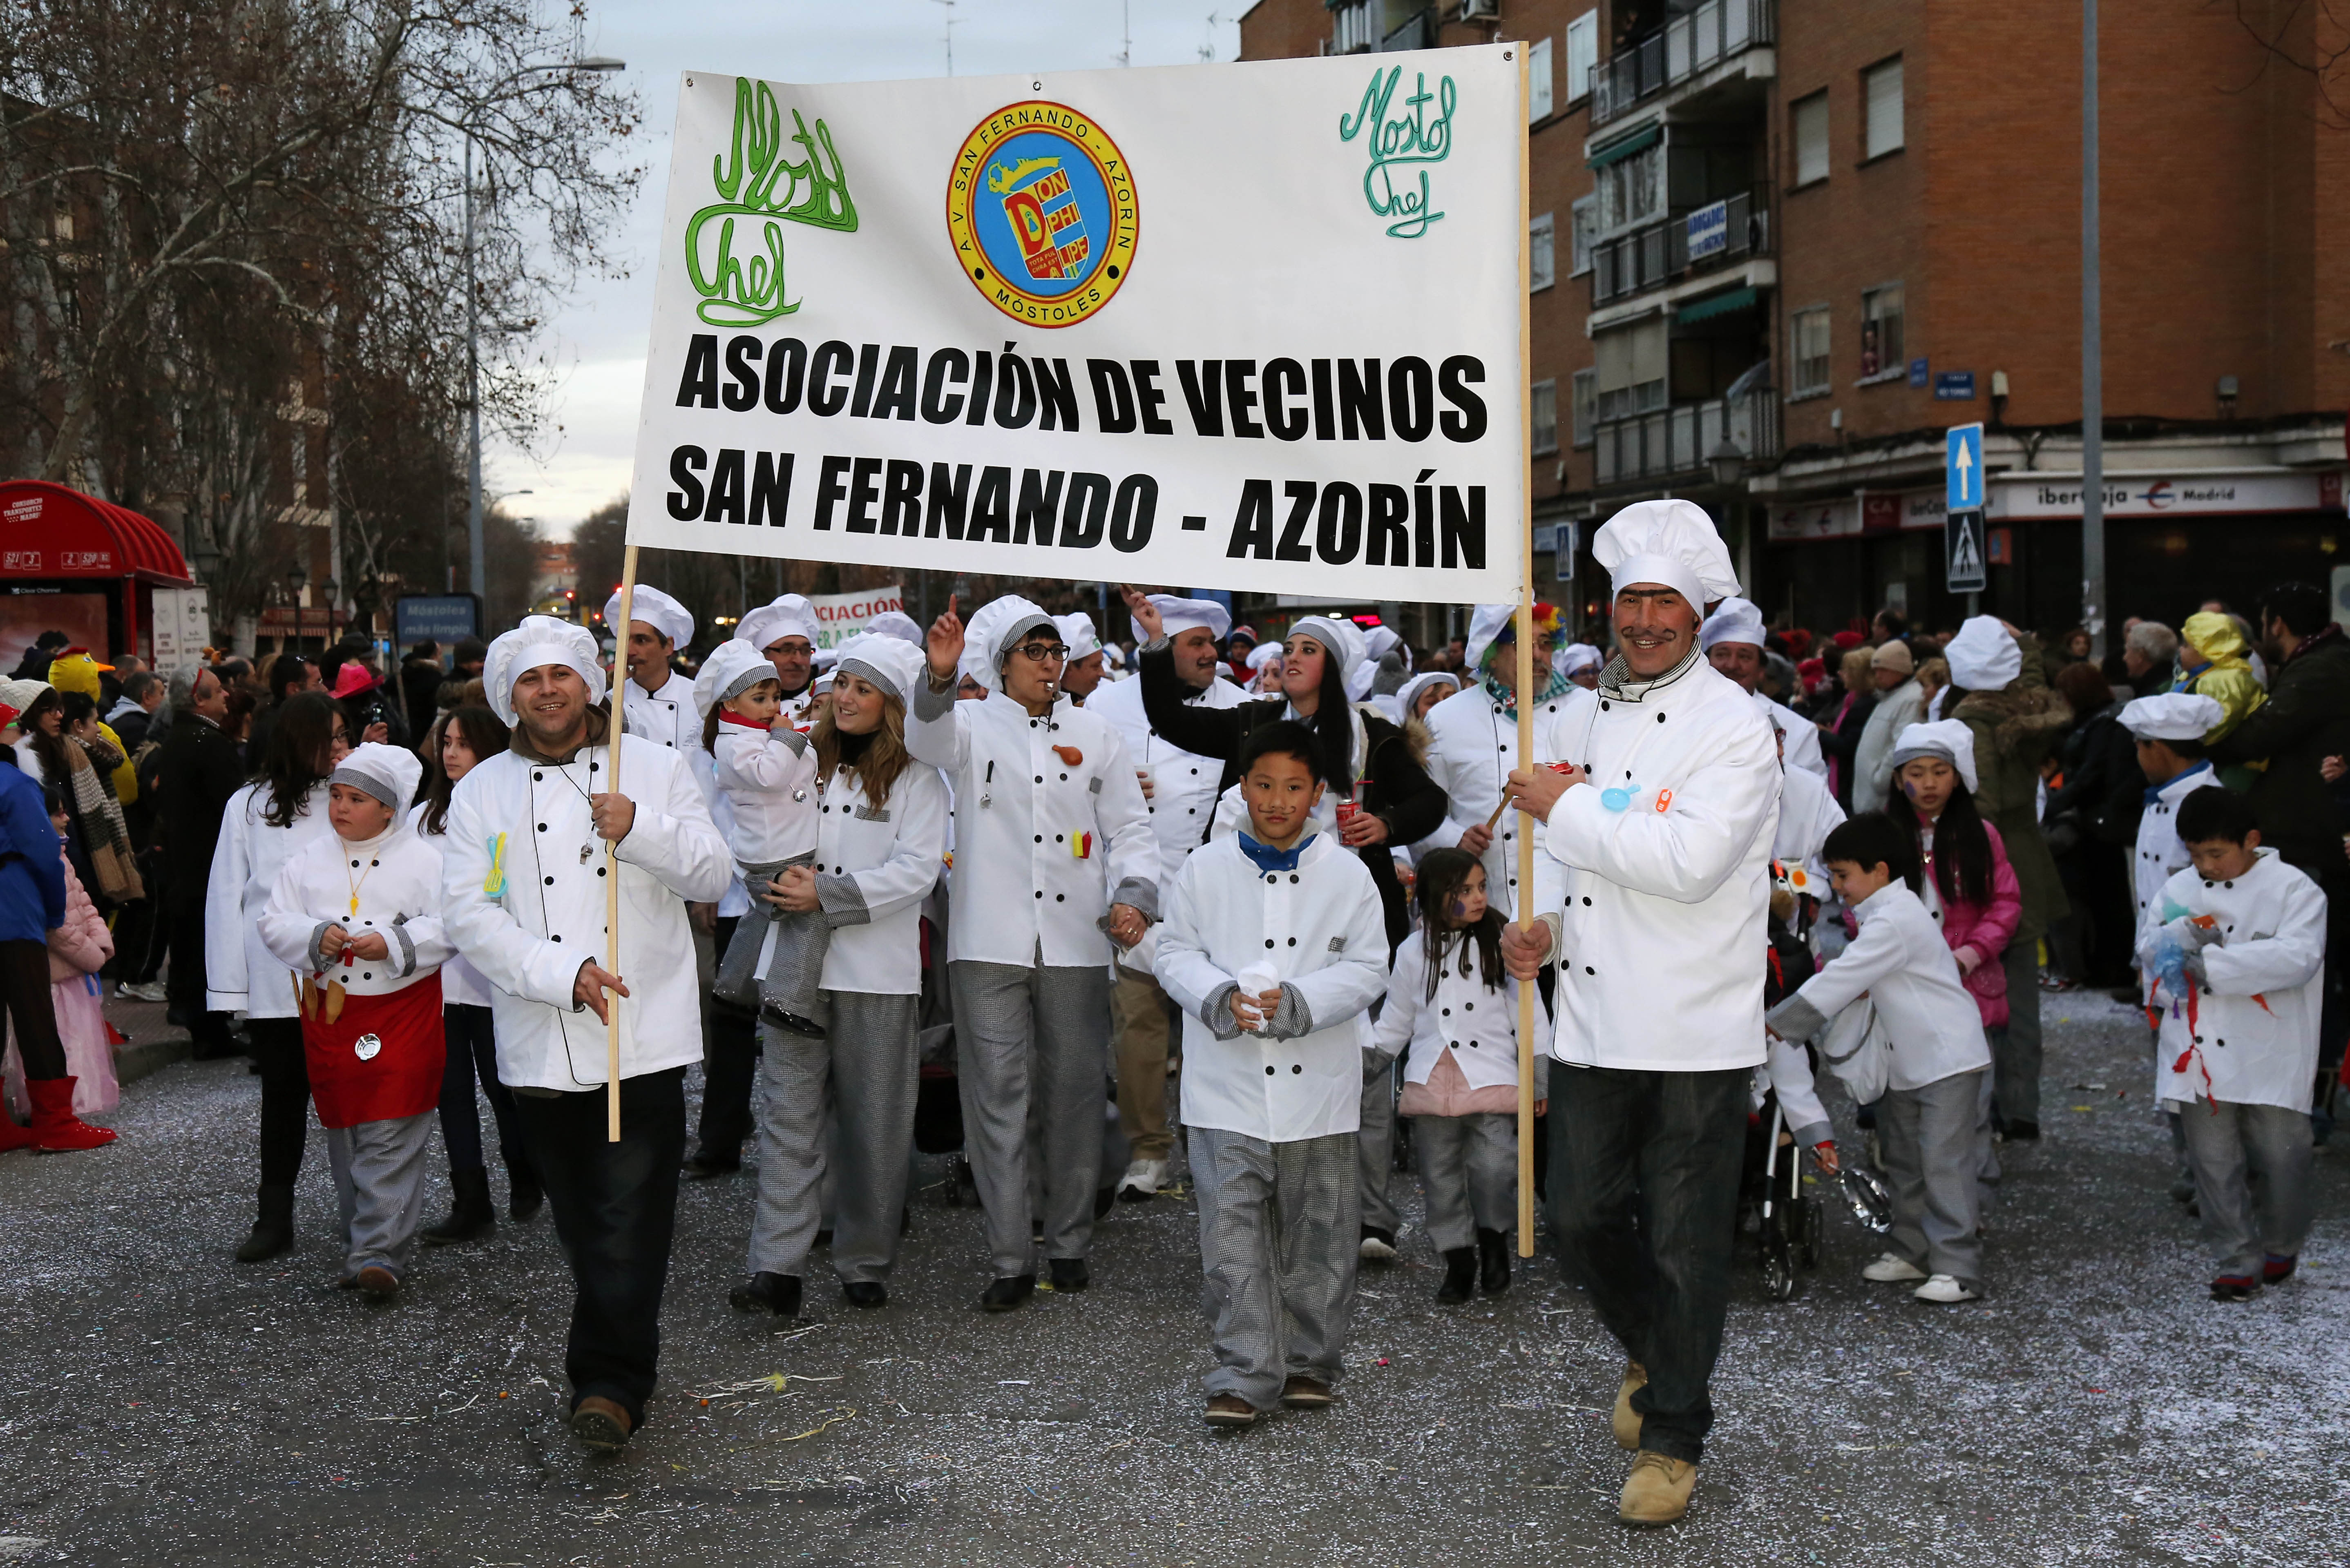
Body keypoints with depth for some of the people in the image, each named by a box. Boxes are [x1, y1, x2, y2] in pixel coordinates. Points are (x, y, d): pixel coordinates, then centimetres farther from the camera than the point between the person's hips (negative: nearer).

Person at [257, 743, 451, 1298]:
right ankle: (360, 1247, 23)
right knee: (343, 1137, 11)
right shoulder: (308, 860, 8)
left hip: (403, 1012, -4)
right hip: (329, 1012, 4)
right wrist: (315, 938, -13)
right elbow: (273, 921, 6)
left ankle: (379, 1255, -8)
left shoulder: (424, 860, -2)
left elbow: (449, 928, -7)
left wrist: (392, 944, -20)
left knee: (391, 1140, -8)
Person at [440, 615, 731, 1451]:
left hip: (644, 1038, -2)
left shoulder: (654, 766, 7)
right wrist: (563, 974, -14)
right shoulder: (482, 792, 9)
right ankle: (622, 1367, 25)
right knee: (582, 1225, 11)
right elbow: (469, 913, -1)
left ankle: (608, 1382, -6)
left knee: (628, 1224, -9)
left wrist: (640, 829, -16)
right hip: (540, 1046, 2)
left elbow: (714, 876, 2)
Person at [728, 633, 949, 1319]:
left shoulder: (917, 778, 1)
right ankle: (777, 1269, -7)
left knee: (874, 1121, 5)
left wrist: (828, 895, -15)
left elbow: (917, 869, -9)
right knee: (789, 1115, -4)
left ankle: (865, 1265, 16)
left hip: (878, 973, -2)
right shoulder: (801, 762, 13)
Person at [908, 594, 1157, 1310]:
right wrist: (940, 676, -38)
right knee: (997, 1097, -4)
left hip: (1076, 945, 2)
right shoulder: (975, 724, 6)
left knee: (1075, 1096, 8)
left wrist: (1132, 894, -6)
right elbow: (928, 739, -18)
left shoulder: (1095, 735, 14)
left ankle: (1070, 1244, 21)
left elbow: (1130, 827, 13)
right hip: (990, 944, -2)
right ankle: (1010, 1259, 1)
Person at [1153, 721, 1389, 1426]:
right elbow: (1175, 953, 4)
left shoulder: (1347, 875, 2)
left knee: (1316, 1236, 9)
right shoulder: (1205, 870, 3)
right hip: (1228, 1084, -1)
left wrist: (1296, 1003, -17)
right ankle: (1244, 1376, -2)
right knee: (1233, 1234, -6)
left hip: (1318, 1087, 1)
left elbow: (1367, 970, -1)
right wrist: (1221, 998, -15)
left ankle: (1309, 1365, 23)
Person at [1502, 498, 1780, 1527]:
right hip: (1594, 1022, 6)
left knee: (1684, 1244, 3)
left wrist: (1566, 807, -15)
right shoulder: (1600, 712, 13)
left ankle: (1673, 1437, 19)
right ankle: (1648, 1351, 39)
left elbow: (1690, 861, -24)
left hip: (1695, 1034, -6)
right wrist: (1544, 923, 6)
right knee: (1580, 1220, 10)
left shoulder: (1733, 725, -10)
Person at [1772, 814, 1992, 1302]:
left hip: (1948, 1057, -11)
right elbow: (1859, 983, 16)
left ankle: (1958, 1269, -10)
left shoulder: (1894, 922, -22)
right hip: (1910, 1060, 11)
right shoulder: (1886, 913, 10)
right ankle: (1911, 1251, 24)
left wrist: (1772, 1026, -25)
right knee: (1904, 1161, 15)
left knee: (1945, 1163, -11)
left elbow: (1838, 983, -26)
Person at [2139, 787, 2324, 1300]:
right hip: (2199, 1053, 3)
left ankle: (2281, 1246, 30)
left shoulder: (2293, 889, -6)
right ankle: (2240, 1262, 13)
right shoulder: (2180, 889, 8)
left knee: (2280, 1156, 6)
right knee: (2214, 1161, 4)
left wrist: (2213, 963, -23)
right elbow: (2149, 947, 5)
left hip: (2269, 1059, -3)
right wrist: (2187, 935, -17)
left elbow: (2299, 956, -18)